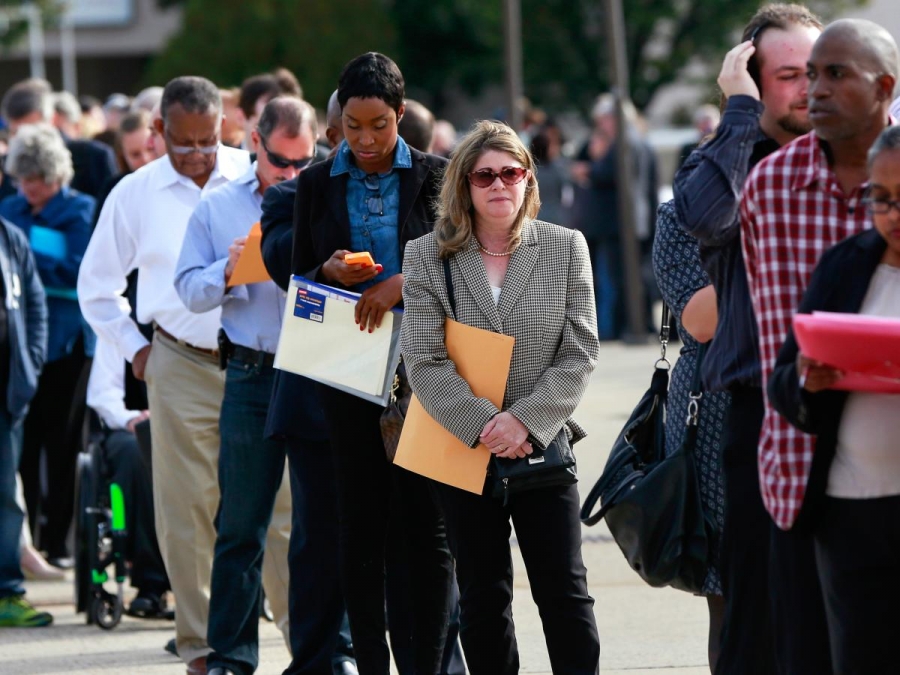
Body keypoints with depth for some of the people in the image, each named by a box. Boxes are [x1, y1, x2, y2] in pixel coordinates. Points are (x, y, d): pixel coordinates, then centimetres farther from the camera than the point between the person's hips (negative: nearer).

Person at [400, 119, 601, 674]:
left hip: (543, 446, 0)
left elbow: (580, 353, -2)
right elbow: (425, 361, -6)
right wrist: (482, 425, -17)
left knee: (565, 590, -1)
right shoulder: (427, 256, 1)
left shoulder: (566, 248, 2)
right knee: (482, 597, 7)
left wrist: (525, 420, -14)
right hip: (464, 449, 0)